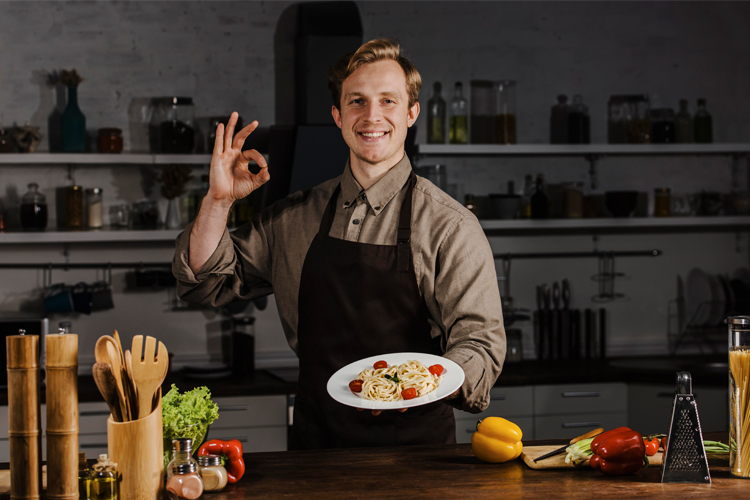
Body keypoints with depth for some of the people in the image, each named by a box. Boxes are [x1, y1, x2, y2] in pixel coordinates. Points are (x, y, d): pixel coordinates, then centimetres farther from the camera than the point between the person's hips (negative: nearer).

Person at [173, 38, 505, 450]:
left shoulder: (449, 226, -1)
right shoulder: (296, 218, 14)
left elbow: (480, 343, -4)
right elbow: (205, 283, 17)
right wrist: (218, 200, 2)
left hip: (414, 447, -3)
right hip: (316, 442, 3)